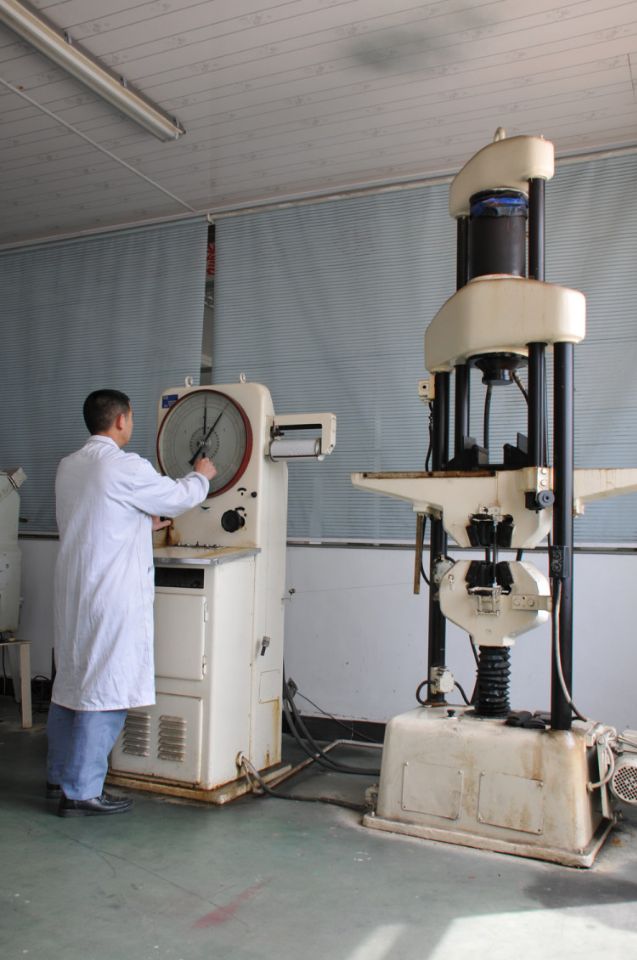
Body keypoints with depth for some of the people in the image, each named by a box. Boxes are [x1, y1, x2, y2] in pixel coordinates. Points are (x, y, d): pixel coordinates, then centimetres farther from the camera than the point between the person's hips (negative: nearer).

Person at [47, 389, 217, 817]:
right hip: (111, 596, -8)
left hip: (72, 592, 9)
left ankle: (61, 776, 31)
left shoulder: (68, 466, 9)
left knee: (70, 683, 17)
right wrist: (202, 475, 18)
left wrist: (144, 525, 27)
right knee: (105, 691, 0)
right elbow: (179, 497, -2)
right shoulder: (126, 467, -15)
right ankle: (82, 791, 7)